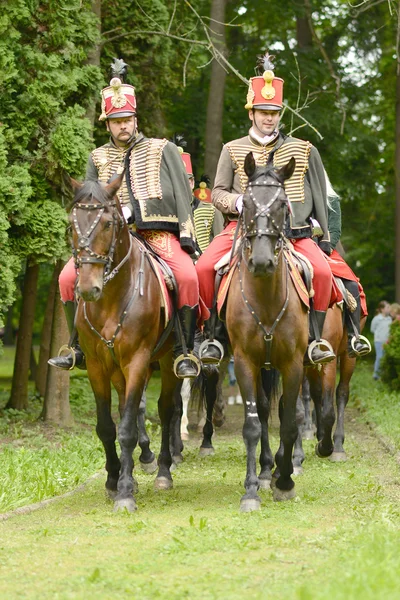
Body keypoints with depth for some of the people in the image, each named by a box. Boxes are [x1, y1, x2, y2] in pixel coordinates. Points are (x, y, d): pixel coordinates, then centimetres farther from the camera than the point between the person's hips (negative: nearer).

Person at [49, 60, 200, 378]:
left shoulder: (163, 150, 8)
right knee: (69, 277, -16)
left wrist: (186, 236, -7)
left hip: (160, 233, -3)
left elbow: (183, 194, 4)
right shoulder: (99, 158, 15)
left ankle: (185, 351, -18)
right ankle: (79, 346, -1)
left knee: (188, 277, -31)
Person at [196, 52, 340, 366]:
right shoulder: (233, 150, 10)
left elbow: (319, 198, 13)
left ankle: (314, 338, -10)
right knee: (204, 268, -24)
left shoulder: (302, 150, 10)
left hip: (293, 230, 0)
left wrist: (325, 239, 9)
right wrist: (238, 202, -13)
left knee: (322, 271, -26)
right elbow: (218, 193, 9)